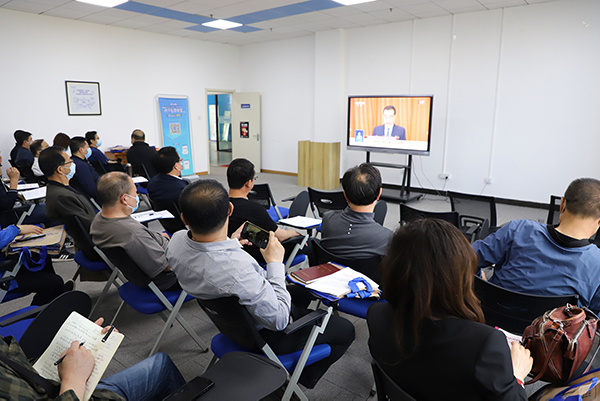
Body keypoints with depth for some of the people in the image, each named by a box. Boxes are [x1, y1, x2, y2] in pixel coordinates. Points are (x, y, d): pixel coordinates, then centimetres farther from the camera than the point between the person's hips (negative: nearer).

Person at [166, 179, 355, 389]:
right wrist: (275, 263, -22)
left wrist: (232, 243, 2)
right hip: (267, 334, -7)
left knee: (301, 288, 31)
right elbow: (278, 320, -28)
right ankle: (305, 377, 32)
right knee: (345, 330, 14)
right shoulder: (239, 270, -44)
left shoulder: (175, 243, -20)